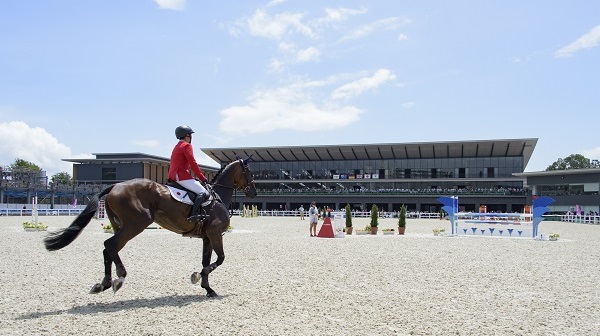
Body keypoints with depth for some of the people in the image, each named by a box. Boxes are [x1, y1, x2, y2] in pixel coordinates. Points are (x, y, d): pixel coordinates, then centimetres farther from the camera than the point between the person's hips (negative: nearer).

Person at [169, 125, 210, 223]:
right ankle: (194, 214, -33)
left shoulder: (177, 146, 26)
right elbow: (193, 164, -12)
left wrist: (197, 177, 22)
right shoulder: (186, 146, -5)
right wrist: (202, 177, -5)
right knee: (203, 193, -18)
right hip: (182, 176, -10)